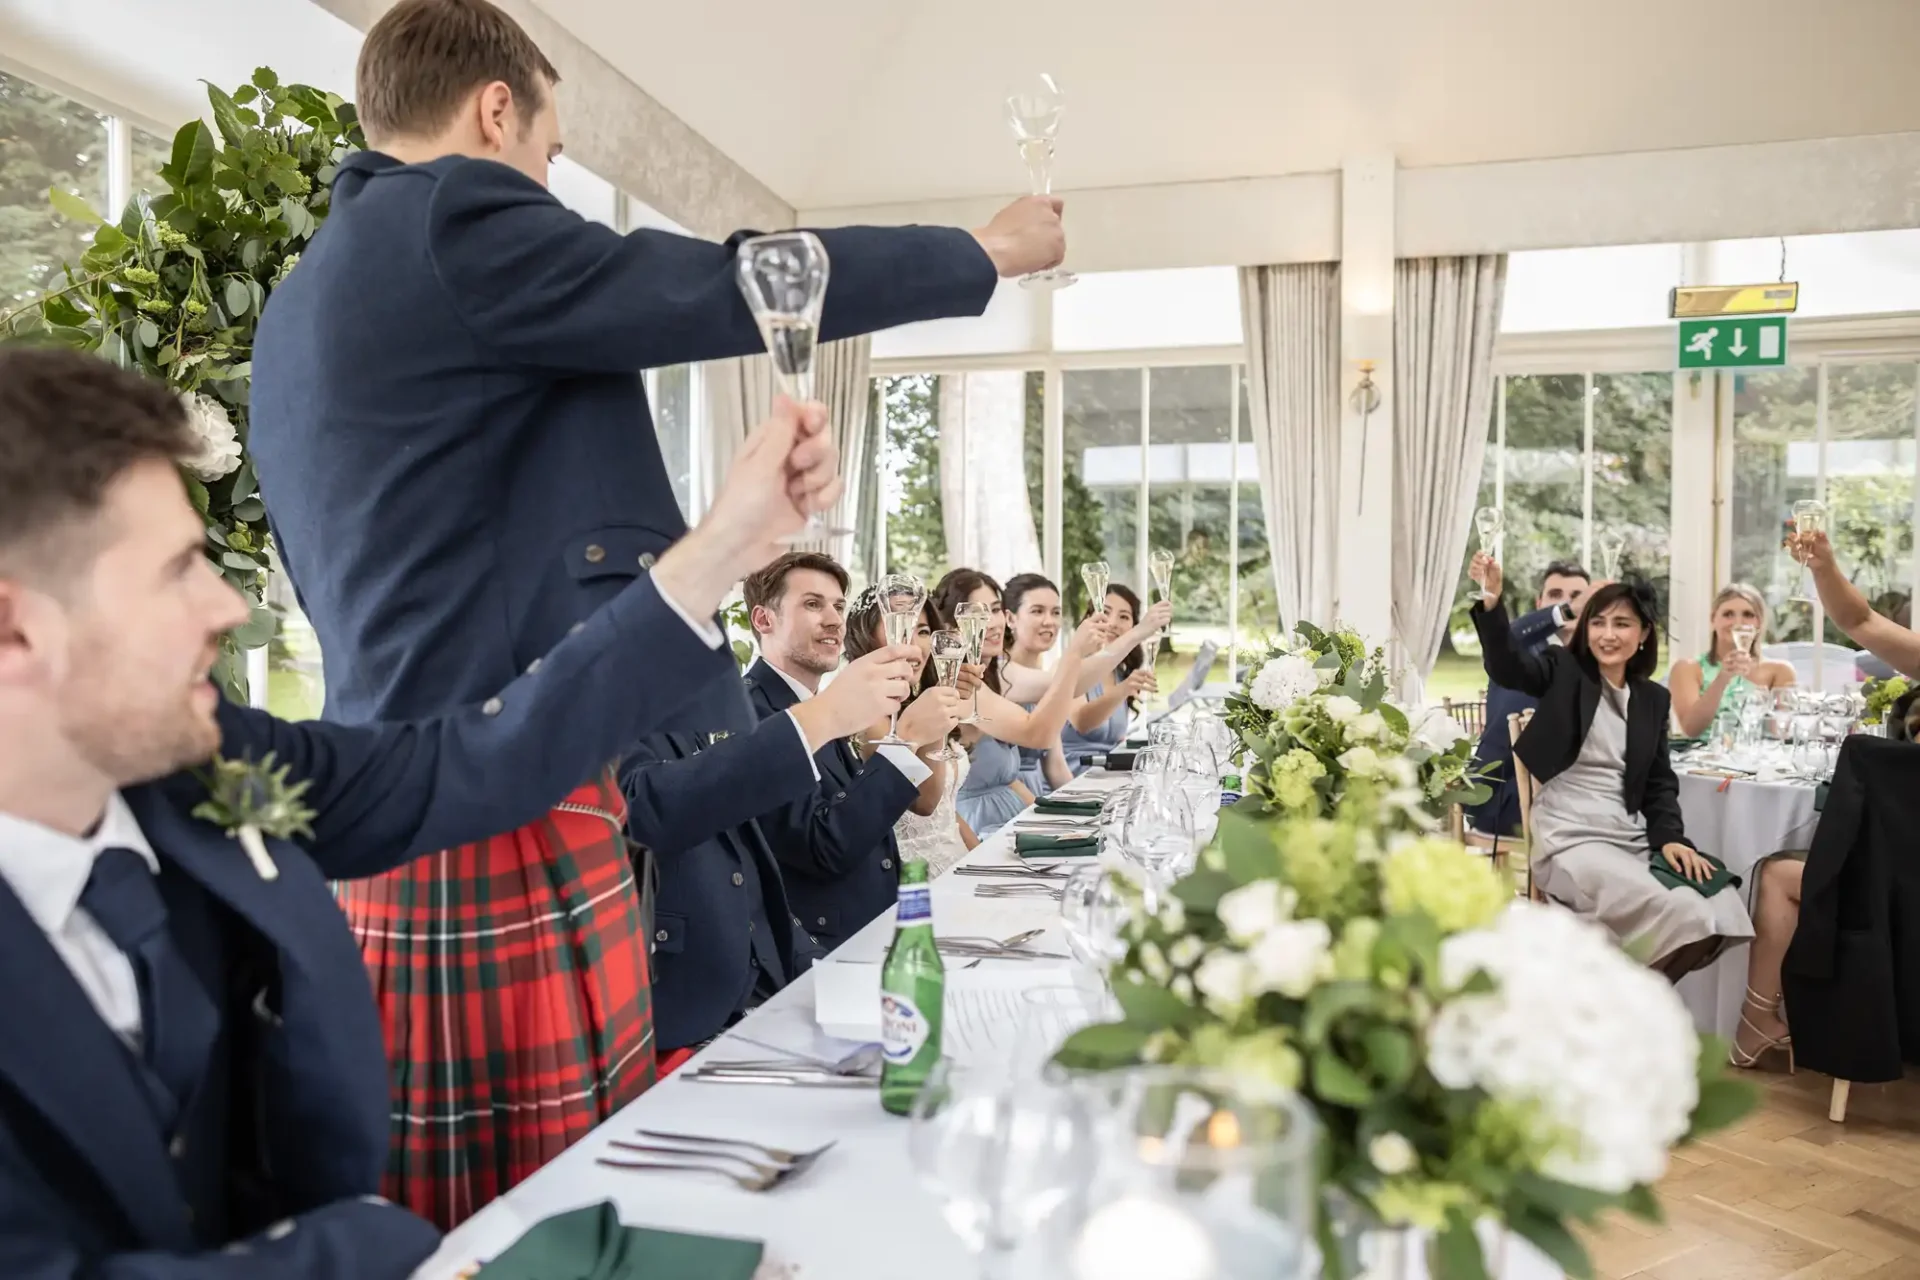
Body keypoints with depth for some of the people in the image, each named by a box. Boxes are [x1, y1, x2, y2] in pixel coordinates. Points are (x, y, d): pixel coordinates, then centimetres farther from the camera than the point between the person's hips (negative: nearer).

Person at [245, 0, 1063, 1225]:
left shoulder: (300, 301, 20)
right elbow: (736, 289, -8)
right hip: (507, 819, -10)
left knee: (446, 1220, 16)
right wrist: (989, 250, 6)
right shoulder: (455, 217, -8)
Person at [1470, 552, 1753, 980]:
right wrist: (1491, 603, -37)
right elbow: (1506, 665, -19)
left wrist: (1670, 837, -4)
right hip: (1569, 838, -6)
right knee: (1681, 916, -26)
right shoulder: (1563, 672, 2)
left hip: (1630, 837, 6)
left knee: (1718, 915, -17)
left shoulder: (1653, 698, 16)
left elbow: (1660, 781, 15)